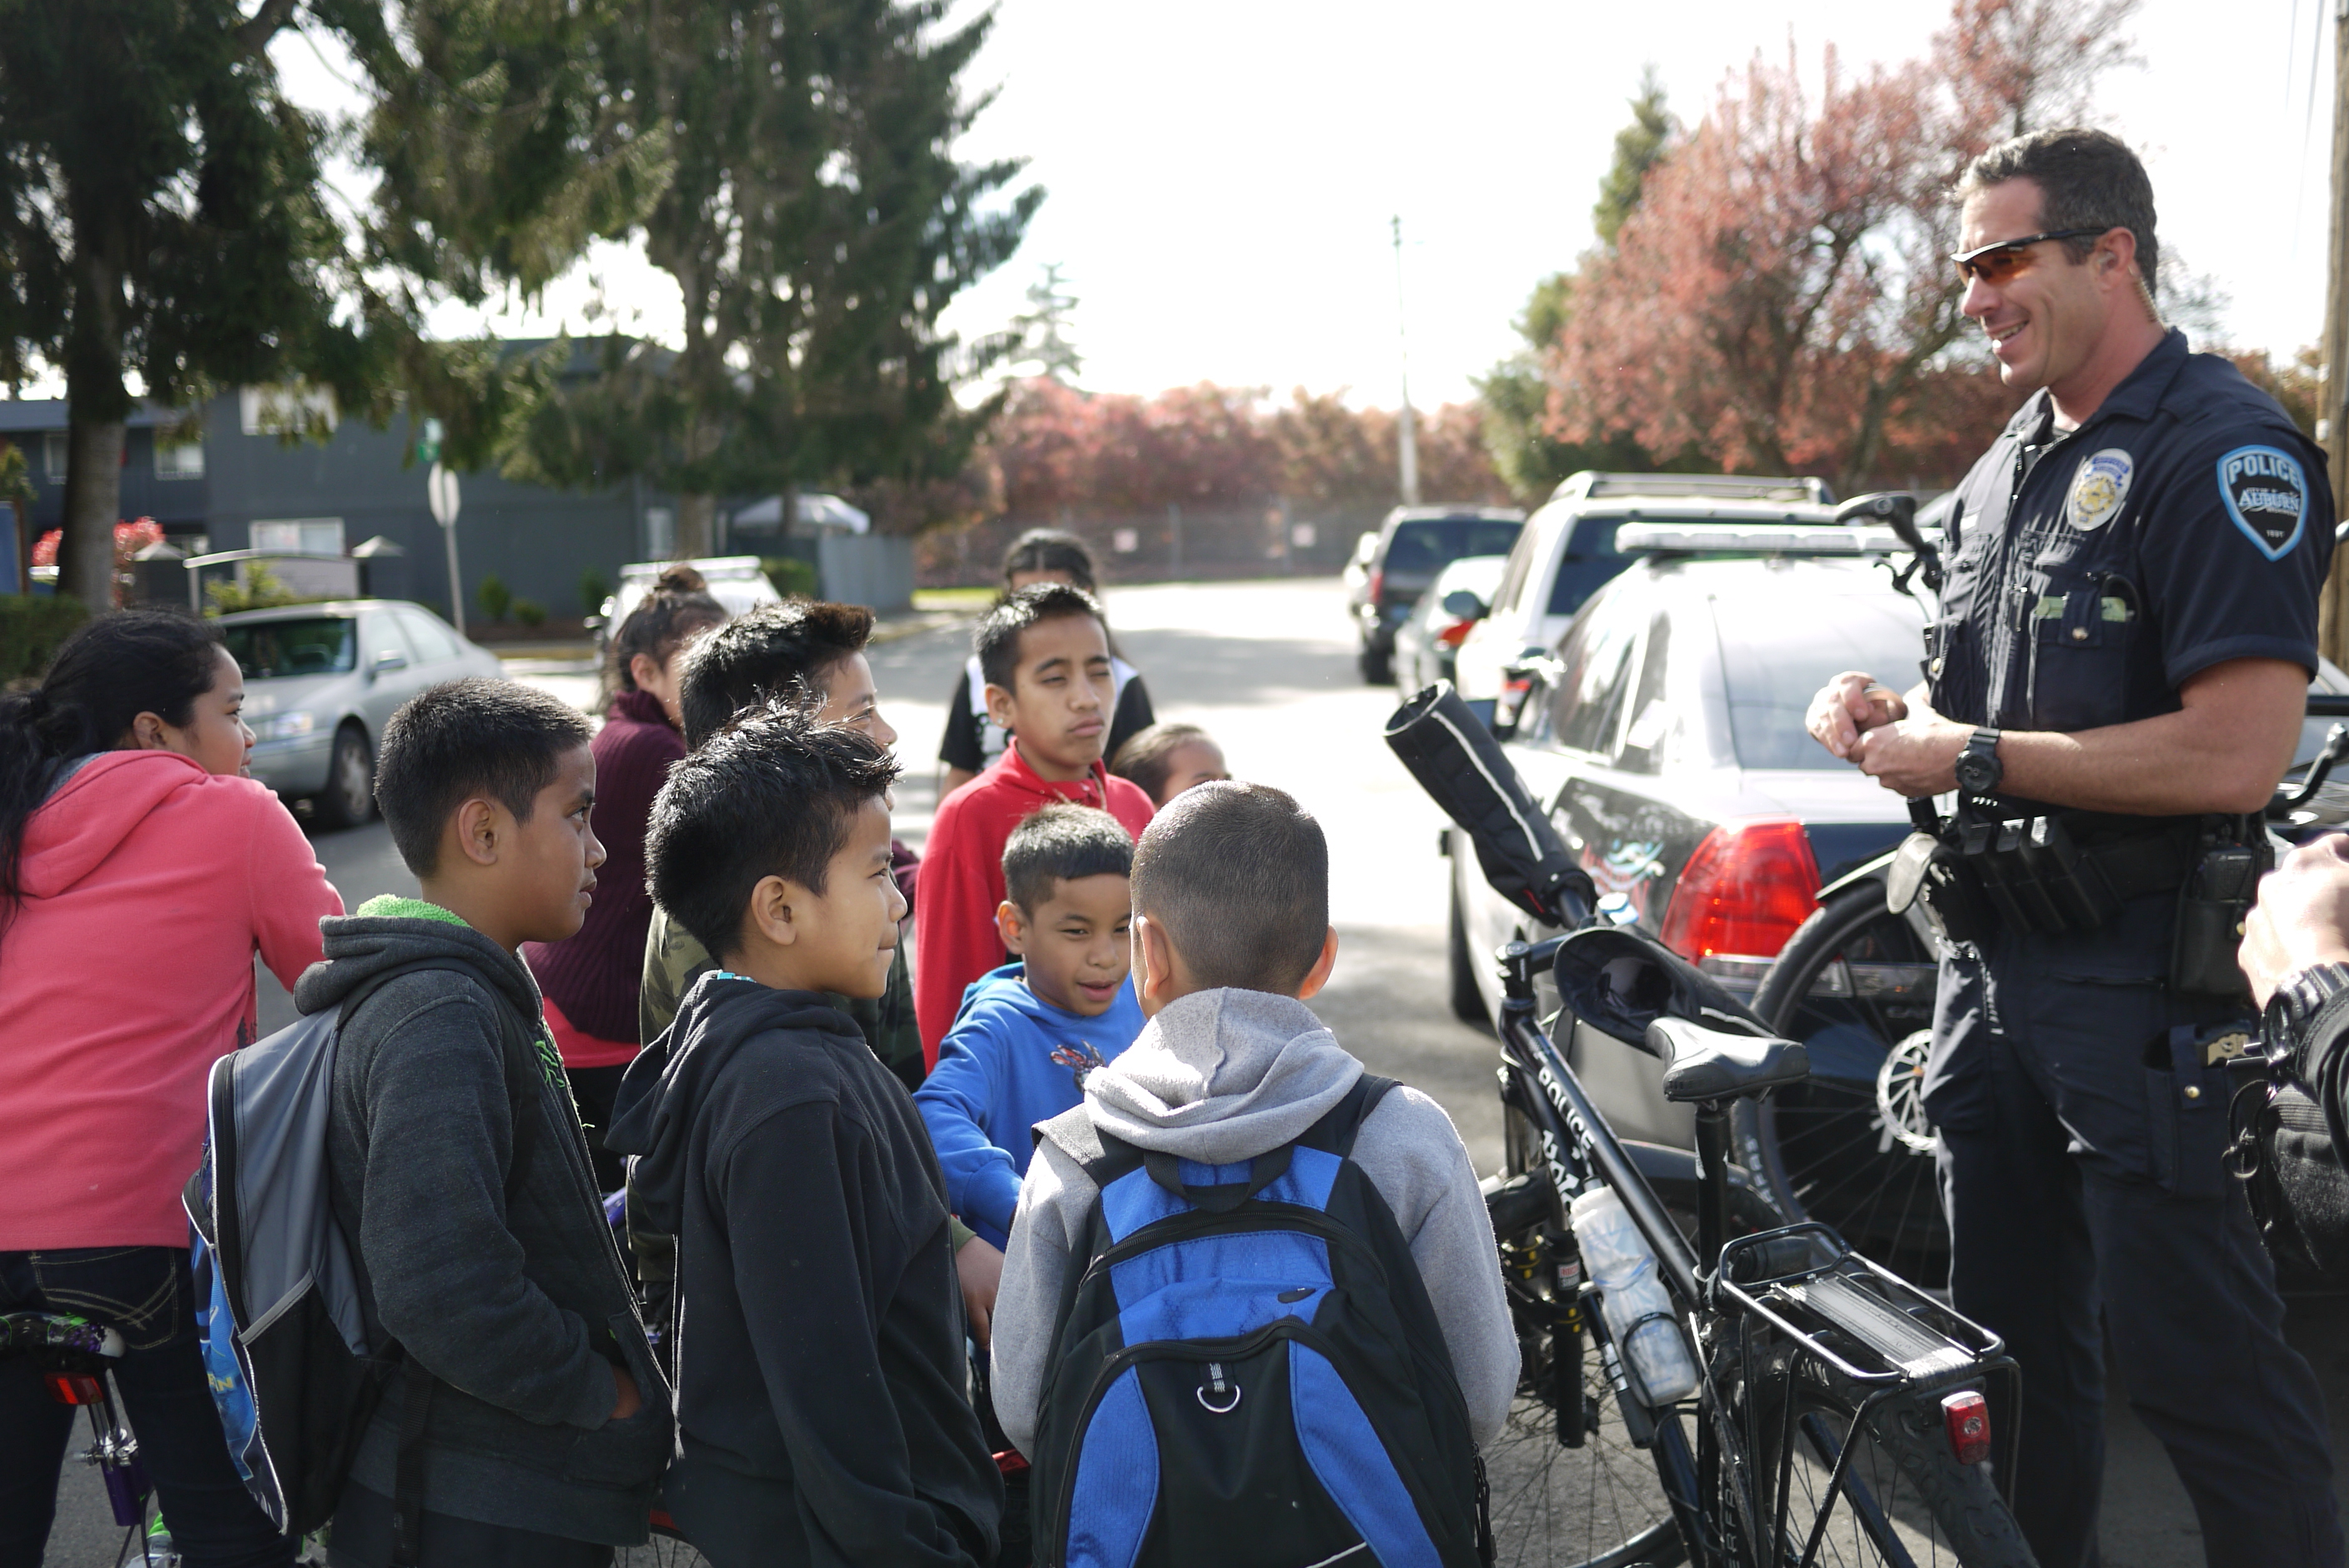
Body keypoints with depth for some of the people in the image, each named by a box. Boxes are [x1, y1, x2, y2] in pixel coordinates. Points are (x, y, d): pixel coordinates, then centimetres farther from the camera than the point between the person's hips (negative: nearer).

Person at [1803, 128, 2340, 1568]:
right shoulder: (2012, 465, 15)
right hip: (1989, 958, 9)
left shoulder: (2224, 450, -13)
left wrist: (1976, 760, -17)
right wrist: (1889, 713, 4)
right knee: (2014, 1336, 17)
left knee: (2196, 1362, -5)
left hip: (2137, 977, -9)